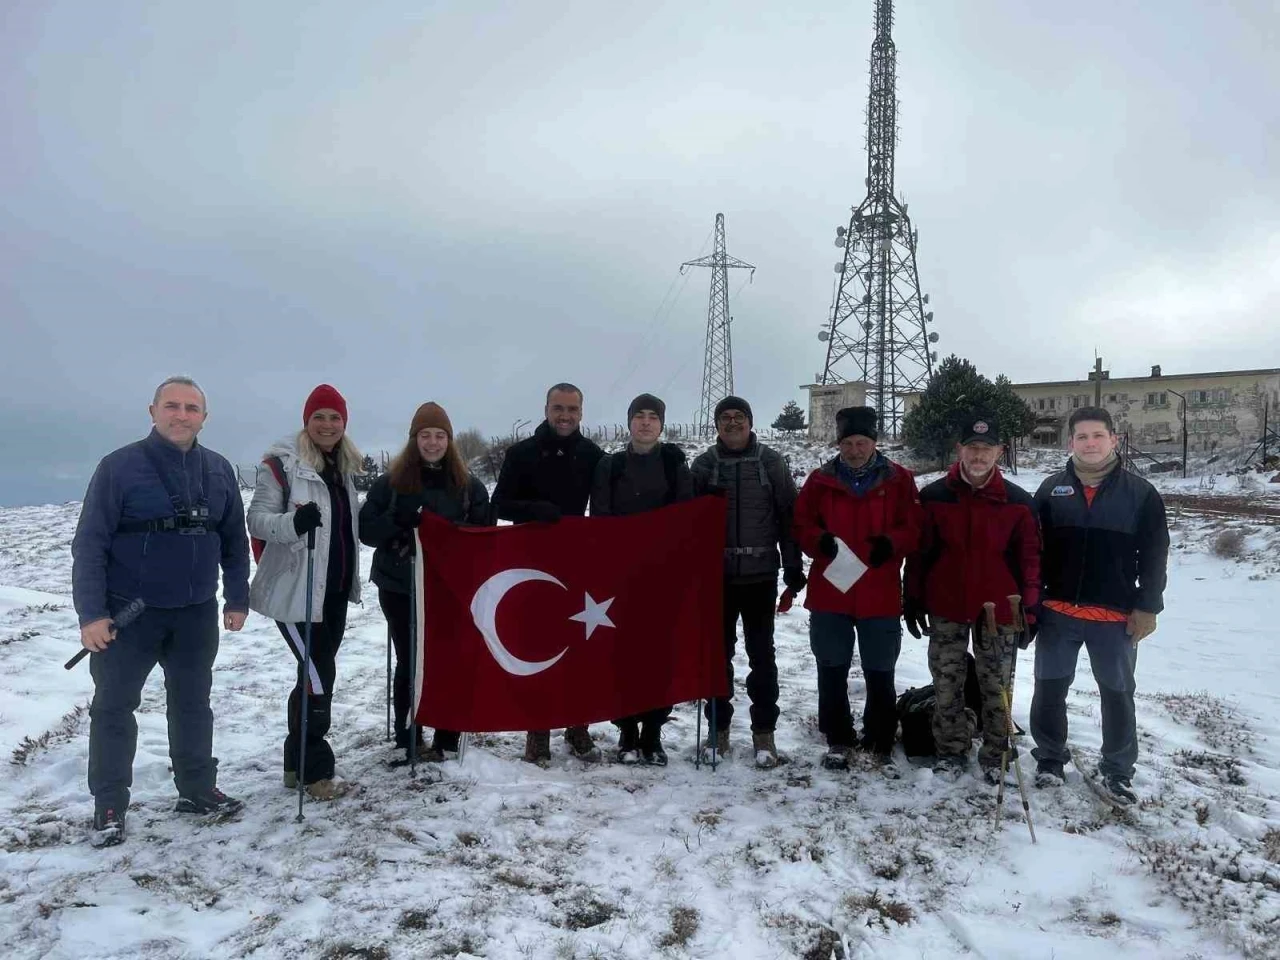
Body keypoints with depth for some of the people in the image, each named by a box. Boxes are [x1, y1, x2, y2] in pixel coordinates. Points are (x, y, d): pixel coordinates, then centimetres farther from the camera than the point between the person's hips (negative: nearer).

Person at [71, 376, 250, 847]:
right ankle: (109, 806, 20)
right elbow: (89, 544, -11)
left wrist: (237, 599, 6)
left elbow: (234, 542, 9)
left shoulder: (219, 471, 2)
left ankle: (197, 789, 29)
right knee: (113, 707, 6)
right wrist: (91, 613, -16)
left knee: (193, 703, 15)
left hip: (196, 613, 4)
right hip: (128, 612, -3)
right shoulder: (119, 466, -10)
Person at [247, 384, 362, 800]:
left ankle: (297, 764, 27)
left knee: (318, 673, 14)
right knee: (320, 675, -8)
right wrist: (294, 522, -34)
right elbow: (257, 520, -16)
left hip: (334, 588, 8)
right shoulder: (282, 463, -12)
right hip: (294, 590, -8)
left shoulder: (343, 465, 10)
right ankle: (315, 770, 7)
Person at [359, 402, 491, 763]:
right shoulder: (391, 481, 0)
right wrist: (400, 526, -19)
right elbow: (365, 528, -1)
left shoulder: (468, 484, 3)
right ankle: (407, 740, 19)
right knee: (409, 662, 5)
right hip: (399, 587, -1)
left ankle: (447, 740, 14)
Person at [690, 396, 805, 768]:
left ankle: (764, 732, 15)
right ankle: (719, 727, 21)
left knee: (762, 655, 4)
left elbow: (789, 515, 2)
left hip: (761, 574, -1)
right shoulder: (703, 465, 4)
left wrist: (793, 565, -1)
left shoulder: (771, 462, 2)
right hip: (716, 575, 1)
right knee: (718, 653, 8)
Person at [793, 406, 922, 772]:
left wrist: (891, 543, -19)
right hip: (828, 593, 1)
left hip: (880, 596, -1)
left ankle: (880, 747, 23)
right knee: (832, 671, 10)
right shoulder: (820, 480, 3)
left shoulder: (899, 480, 2)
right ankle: (838, 741, 25)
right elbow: (801, 525, 5)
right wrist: (821, 541, -16)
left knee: (880, 675, 8)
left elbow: (914, 528, 1)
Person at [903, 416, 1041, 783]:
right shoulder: (933, 496, -5)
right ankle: (951, 750, 25)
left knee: (996, 686, 11)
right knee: (946, 684, 9)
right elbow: (917, 553, 0)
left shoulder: (1019, 501, -5)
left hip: (999, 611, 0)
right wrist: (912, 601, 1)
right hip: (945, 609, 0)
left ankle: (995, 754, 26)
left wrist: (1030, 611, -7)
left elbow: (1031, 558, -2)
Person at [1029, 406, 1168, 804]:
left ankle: (1117, 770, 25)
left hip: (1116, 614, -1)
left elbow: (1154, 556, -1)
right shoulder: (1051, 490, 3)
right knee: (1050, 688, 9)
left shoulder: (1140, 493, -2)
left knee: (1118, 694, 10)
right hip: (1057, 611, 1)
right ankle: (1050, 758, 26)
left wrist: (1147, 607, -5)